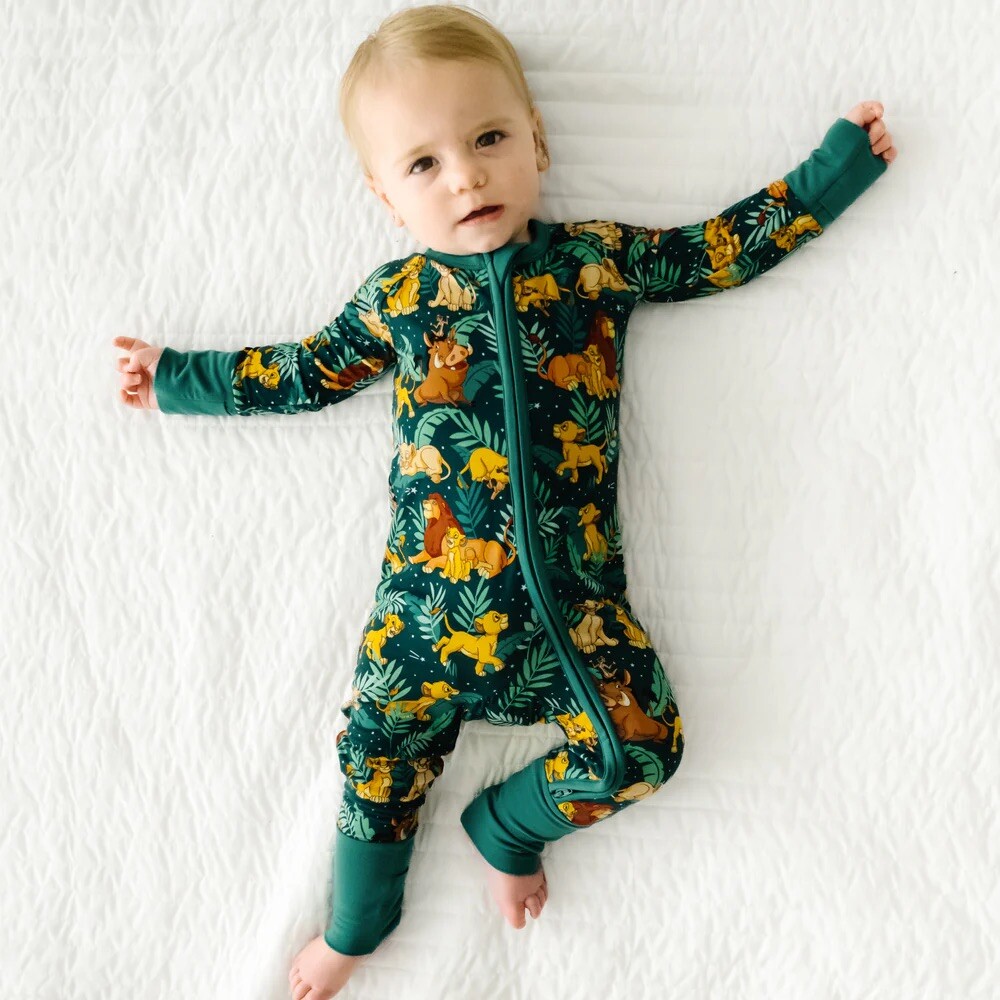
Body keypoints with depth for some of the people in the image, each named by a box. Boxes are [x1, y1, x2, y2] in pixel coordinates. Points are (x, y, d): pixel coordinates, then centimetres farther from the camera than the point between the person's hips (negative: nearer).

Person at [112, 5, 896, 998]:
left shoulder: (601, 256, 5)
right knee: (379, 744, 3)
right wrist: (175, 377, 24)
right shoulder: (396, 295, 7)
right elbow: (310, 372, 19)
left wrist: (840, 159, 17)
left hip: (571, 586, 0)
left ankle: (506, 822, 22)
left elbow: (729, 246, 14)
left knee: (643, 746, -8)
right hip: (433, 583, 1)